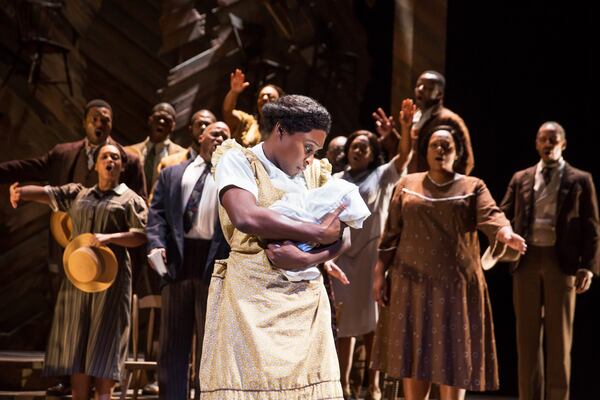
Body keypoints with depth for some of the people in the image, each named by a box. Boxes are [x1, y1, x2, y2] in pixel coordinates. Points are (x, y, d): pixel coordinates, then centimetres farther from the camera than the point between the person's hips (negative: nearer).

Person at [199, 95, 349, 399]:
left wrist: (306, 259, -14)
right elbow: (245, 217, -20)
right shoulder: (238, 161, -1)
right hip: (251, 298, -4)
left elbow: (339, 239, 8)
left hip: (307, 302, 4)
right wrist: (317, 232, -13)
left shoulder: (316, 173, 14)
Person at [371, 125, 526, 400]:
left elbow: (491, 215, -14)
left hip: (456, 284, -1)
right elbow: (391, 233, 10)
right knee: (413, 353, 2)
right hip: (412, 283, 1)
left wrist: (506, 234, -36)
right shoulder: (407, 185, 11)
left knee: (454, 356, 0)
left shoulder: (473, 187, 5)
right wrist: (379, 273, 4)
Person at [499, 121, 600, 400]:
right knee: (527, 337, 7)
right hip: (527, 261, 2)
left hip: (561, 262, -2)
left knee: (559, 339, 3)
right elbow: (504, 216, 8)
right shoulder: (521, 179, 12)